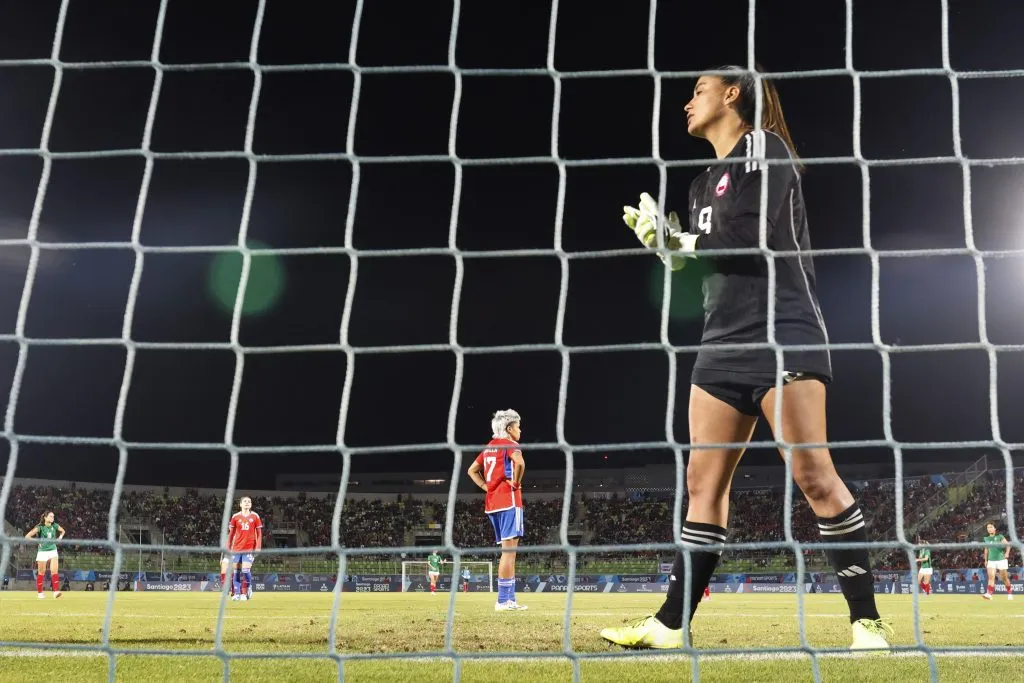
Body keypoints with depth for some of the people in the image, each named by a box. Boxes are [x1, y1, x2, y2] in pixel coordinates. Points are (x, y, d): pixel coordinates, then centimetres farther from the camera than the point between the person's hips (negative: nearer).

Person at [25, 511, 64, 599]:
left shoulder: (54, 526, 1)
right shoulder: (40, 527, -11)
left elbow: (62, 531, 22)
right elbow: (27, 536, -14)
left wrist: (60, 537, 6)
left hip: (53, 551, 3)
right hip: (42, 552, -3)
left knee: (54, 571, -11)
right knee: (41, 573, 5)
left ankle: (56, 591, -17)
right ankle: (40, 592, 17)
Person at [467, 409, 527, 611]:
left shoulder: (489, 447, 19)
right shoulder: (510, 444, -6)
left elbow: (472, 470, 25)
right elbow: (519, 462, -28)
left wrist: (487, 487, 14)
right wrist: (516, 483, -13)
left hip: (492, 503, 9)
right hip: (509, 501, -9)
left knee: (508, 551, 13)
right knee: (509, 550, -8)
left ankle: (510, 599, 13)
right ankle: (503, 601, -11)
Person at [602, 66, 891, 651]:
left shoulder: (764, 147, -2)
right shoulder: (704, 183, 22)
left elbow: (748, 235, -16)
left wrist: (678, 238, -4)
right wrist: (665, 239, 7)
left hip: (784, 334, -8)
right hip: (724, 344, 8)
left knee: (814, 475, -14)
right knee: (704, 482, 5)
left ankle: (868, 621, -5)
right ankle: (672, 624, 8)